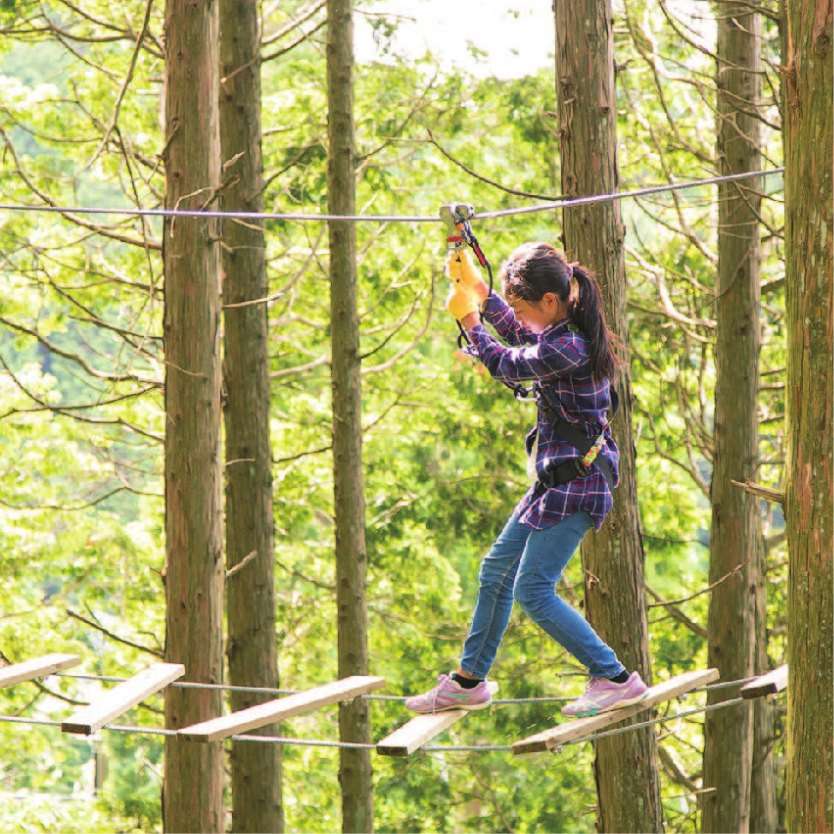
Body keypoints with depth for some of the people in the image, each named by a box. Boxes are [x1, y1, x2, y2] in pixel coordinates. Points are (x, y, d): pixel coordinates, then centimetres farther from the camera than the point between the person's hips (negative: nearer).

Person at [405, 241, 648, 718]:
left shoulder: (569, 348, -25)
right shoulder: (570, 331, 5)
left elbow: (508, 365, -11)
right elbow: (523, 338, 26)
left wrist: (470, 321, 5)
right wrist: (478, 290, 23)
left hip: (575, 483, -10)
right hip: (557, 480, 10)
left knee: (533, 590, -10)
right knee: (496, 572, 17)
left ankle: (615, 679, -5)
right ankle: (467, 682, 28)